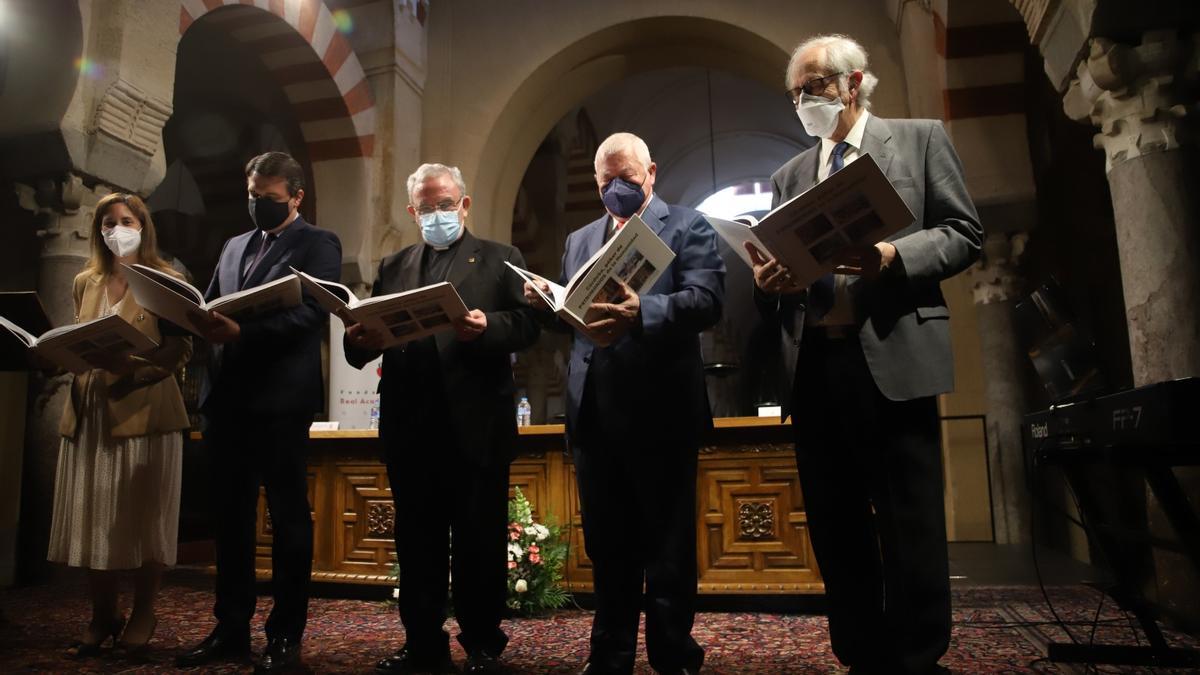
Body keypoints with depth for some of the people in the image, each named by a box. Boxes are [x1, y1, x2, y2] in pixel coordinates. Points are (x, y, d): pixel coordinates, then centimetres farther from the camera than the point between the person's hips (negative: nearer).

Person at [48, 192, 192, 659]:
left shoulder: (166, 281, 0)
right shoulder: (85, 283, 17)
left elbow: (181, 349, -9)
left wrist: (132, 367, -23)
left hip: (145, 410, -5)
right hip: (90, 410, 5)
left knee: (143, 517, 0)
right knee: (93, 516, 6)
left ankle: (142, 617, 14)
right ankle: (101, 617, 19)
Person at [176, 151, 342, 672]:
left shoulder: (318, 244, 0)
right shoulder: (234, 246, 21)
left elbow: (310, 312, -14)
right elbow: (210, 307, 16)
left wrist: (242, 331, -26)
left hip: (281, 399, -7)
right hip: (228, 396, 7)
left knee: (288, 516, 1)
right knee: (230, 515, 12)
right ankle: (231, 628, 24)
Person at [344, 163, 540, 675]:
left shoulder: (500, 259, 9)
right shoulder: (393, 267, 20)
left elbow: (526, 324, -4)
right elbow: (367, 334, 9)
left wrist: (487, 326, -23)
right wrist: (360, 340, -14)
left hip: (477, 425, -3)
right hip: (409, 425, 4)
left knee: (480, 539, 3)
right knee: (417, 540, 10)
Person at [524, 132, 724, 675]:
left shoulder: (688, 227, 2)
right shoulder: (578, 240, 18)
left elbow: (707, 300, -14)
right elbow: (569, 314, 16)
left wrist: (641, 313, -31)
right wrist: (546, 303, -7)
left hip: (660, 413, -5)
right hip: (592, 414, 5)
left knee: (668, 548, 7)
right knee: (607, 546, 15)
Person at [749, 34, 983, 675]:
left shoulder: (920, 138, 9)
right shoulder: (788, 176, 19)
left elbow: (965, 233, 2)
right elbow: (774, 266, 16)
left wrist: (893, 257, -16)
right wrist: (767, 281, -7)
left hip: (893, 358, -4)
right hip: (813, 367, 5)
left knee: (911, 527, -2)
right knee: (836, 528, 10)